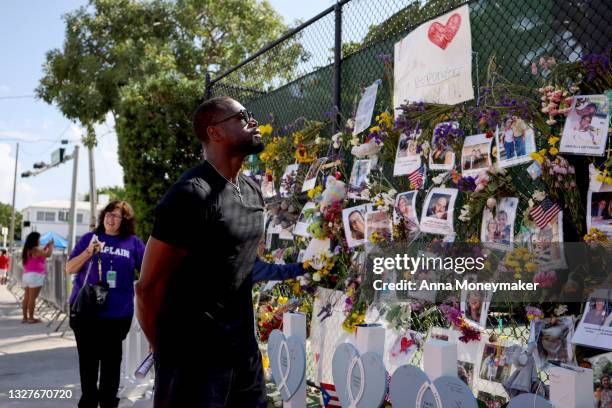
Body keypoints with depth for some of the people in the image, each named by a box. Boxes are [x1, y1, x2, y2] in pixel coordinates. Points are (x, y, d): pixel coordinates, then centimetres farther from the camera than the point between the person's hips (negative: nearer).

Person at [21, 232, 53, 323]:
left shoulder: (27, 250, 15)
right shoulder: (35, 249, -12)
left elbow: (40, 253, 28)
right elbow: (48, 254, -11)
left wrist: (46, 245, 26)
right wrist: (51, 245, 3)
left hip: (26, 275, 9)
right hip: (35, 276, -9)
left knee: (26, 298, 8)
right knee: (32, 298, -7)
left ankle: (25, 317, 10)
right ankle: (31, 318, -5)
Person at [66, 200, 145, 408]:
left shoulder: (133, 242, 2)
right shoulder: (89, 238, 5)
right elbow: (69, 269, 3)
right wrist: (88, 252, -13)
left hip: (118, 313, -1)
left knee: (111, 359, 10)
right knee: (88, 358, 12)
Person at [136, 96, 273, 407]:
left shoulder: (253, 191, 8)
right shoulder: (192, 194, -18)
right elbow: (148, 287, -14)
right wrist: (165, 351, -2)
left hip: (245, 346, 8)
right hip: (193, 355, -7)